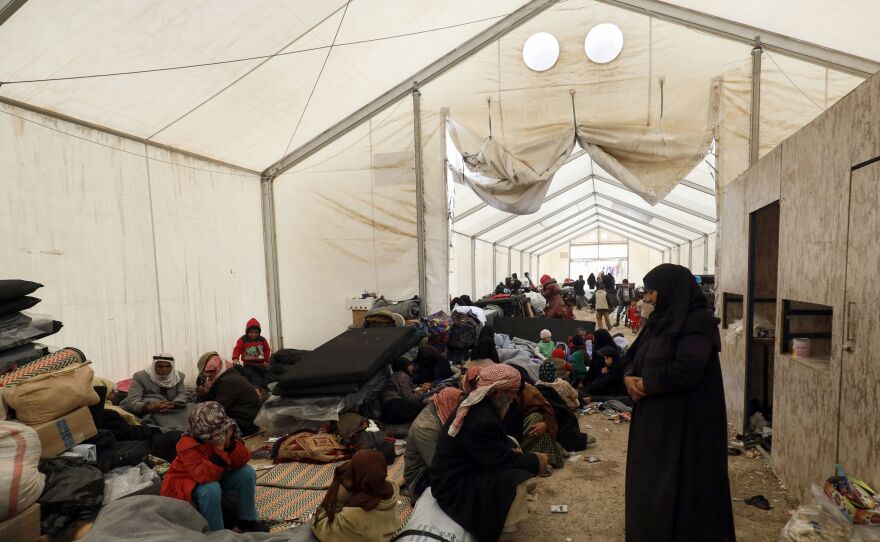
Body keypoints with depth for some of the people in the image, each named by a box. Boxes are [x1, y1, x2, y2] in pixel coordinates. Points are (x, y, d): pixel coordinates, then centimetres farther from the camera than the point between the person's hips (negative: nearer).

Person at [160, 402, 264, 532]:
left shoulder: (225, 433, -16)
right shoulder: (188, 445, -32)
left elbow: (242, 461, -20)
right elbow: (205, 476, -39)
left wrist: (230, 444, -35)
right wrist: (220, 450, -44)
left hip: (216, 477, 6)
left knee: (247, 472, -16)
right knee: (211, 489, -37)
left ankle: (247, 520, 0)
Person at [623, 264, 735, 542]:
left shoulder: (698, 322, -15)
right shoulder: (661, 319, 11)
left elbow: (685, 370, -25)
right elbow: (634, 356, 13)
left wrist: (645, 384, -13)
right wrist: (629, 377, -8)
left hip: (684, 422, -8)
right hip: (654, 418, 8)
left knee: (676, 490, 3)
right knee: (649, 484, 16)